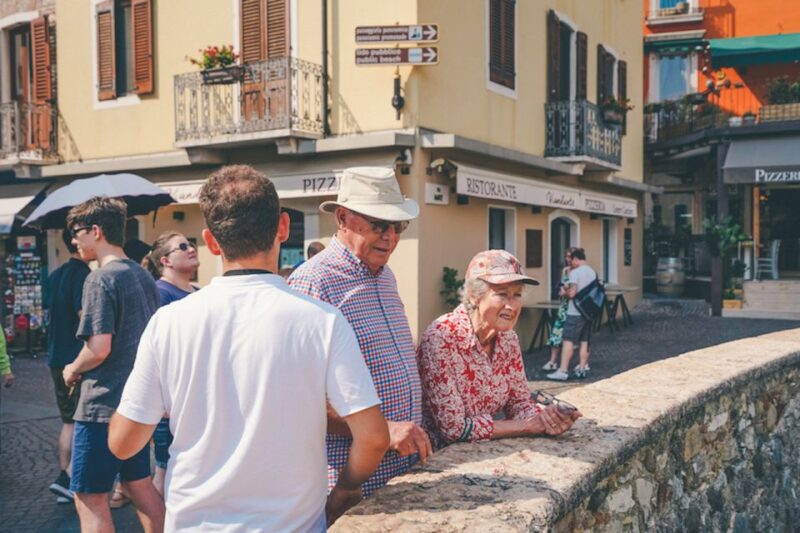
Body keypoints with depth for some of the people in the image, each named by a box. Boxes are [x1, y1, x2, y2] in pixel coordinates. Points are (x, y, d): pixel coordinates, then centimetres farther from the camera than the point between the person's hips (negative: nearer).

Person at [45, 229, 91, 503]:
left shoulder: (54, 276, 13)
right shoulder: (83, 275, -15)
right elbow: (86, 319, -21)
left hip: (57, 359, 9)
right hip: (79, 359, -9)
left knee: (69, 421, 15)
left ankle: (66, 478, 19)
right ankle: (69, 478, -4)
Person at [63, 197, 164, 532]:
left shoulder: (100, 279, -15)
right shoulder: (143, 276, 10)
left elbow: (98, 349, -21)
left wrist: (73, 370, -3)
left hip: (103, 404, -8)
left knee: (89, 498, 2)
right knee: (140, 485, 18)